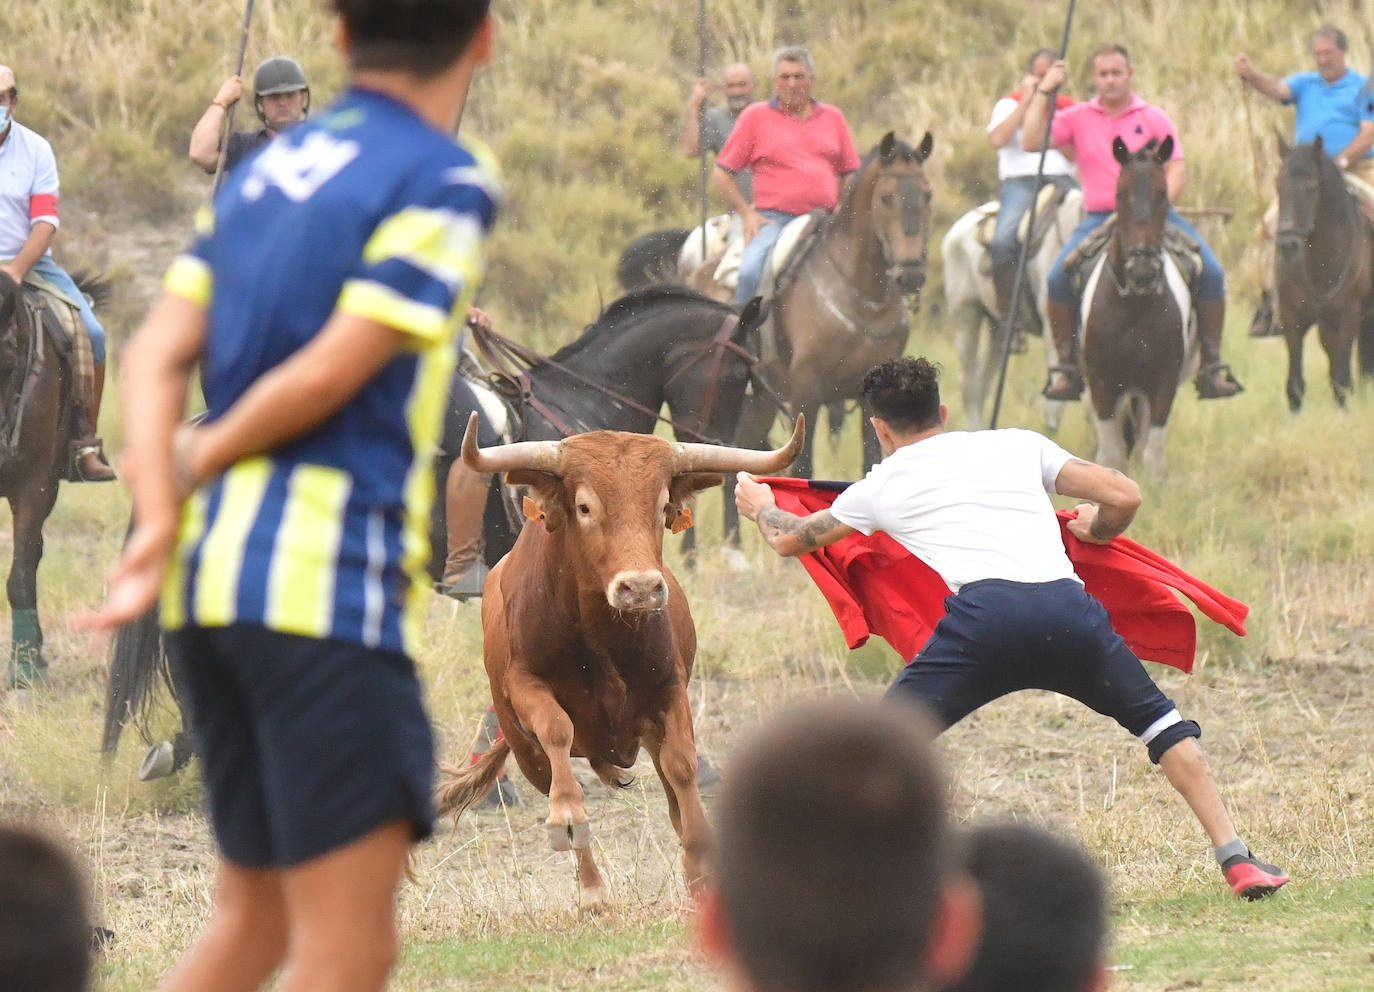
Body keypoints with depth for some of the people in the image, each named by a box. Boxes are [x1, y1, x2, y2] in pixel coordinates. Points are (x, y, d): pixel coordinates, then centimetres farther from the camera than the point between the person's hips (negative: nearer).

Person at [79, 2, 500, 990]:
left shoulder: (267, 167, 16)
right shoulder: (448, 182, -6)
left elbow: (158, 354, 4)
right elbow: (330, 372, -13)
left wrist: (159, 522, -6)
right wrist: (201, 461, 2)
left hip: (216, 575, 8)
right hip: (327, 580, -8)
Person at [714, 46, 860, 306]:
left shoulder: (833, 118, 16)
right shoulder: (755, 116, 7)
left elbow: (850, 173, 21)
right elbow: (723, 173, 7)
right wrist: (747, 214, -4)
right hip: (774, 219, -3)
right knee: (750, 272, -29)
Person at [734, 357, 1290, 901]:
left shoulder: (881, 487, 26)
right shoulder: (1019, 445, 29)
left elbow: (789, 540, 41)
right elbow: (1124, 497, 23)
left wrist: (759, 507, 65)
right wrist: (1093, 531, 46)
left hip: (984, 614, -2)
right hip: (1068, 606, 2)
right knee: (1162, 725, 22)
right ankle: (1236, 859, 15)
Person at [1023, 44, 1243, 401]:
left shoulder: (1154, 119, 7)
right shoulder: (1077, 119, 8)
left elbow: (1176, 172, 3)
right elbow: (1031, 142, -3)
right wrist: (1044, 92, -2)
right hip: (1099, 218, 0)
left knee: (1211, 273, -18)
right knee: (1059, 277, -24)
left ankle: (1212, 363, -7)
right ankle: (1066, 365, -8)